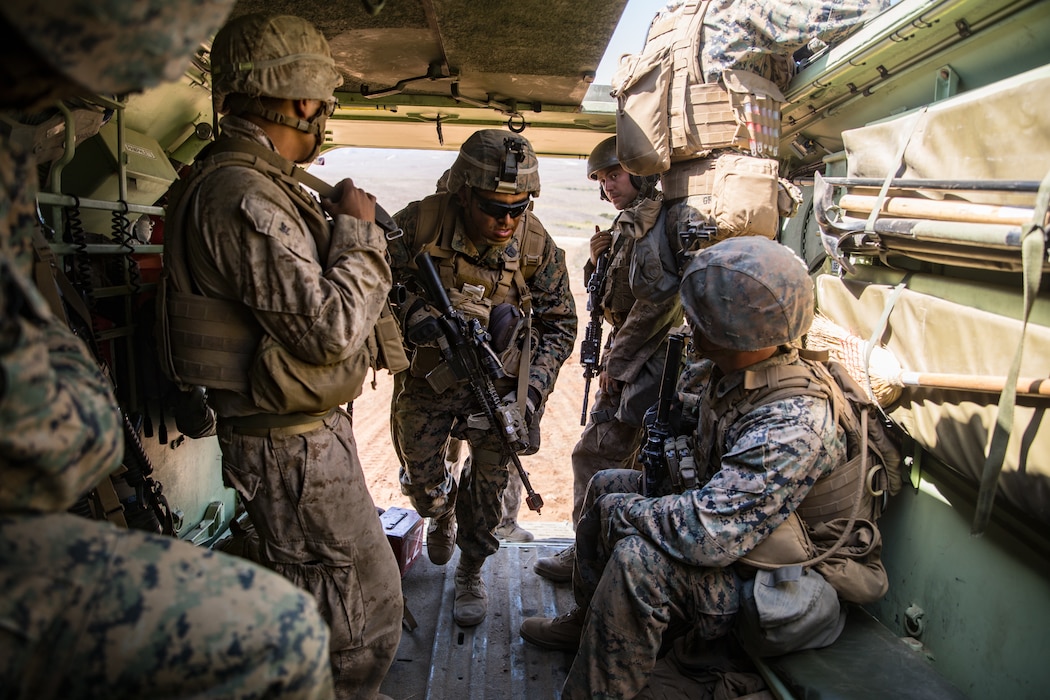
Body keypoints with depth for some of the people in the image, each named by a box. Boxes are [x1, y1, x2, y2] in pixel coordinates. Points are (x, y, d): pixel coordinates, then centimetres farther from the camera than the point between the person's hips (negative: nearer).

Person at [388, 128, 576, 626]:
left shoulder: (537, 246, -13)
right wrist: (414, 314, -29)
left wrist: (532, 390, -15)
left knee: (489, 484, 5)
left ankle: (471, 572, 32)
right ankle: (442, 515, 50)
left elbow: (560, 325, -4)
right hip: (427, 379, 0)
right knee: (422, 481, 12)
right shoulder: (420, 223, -18)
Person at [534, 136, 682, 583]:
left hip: (644, 360, -10)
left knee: (596, 456, -5)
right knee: (628, 458, 18)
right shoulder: (627, 224, 17)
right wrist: (599, 262, -2)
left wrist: (616, 360, -15)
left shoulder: (656, 216, -13)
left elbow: (660, 299, -22)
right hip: (630, 358, 10)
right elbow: (609, 302, 18)